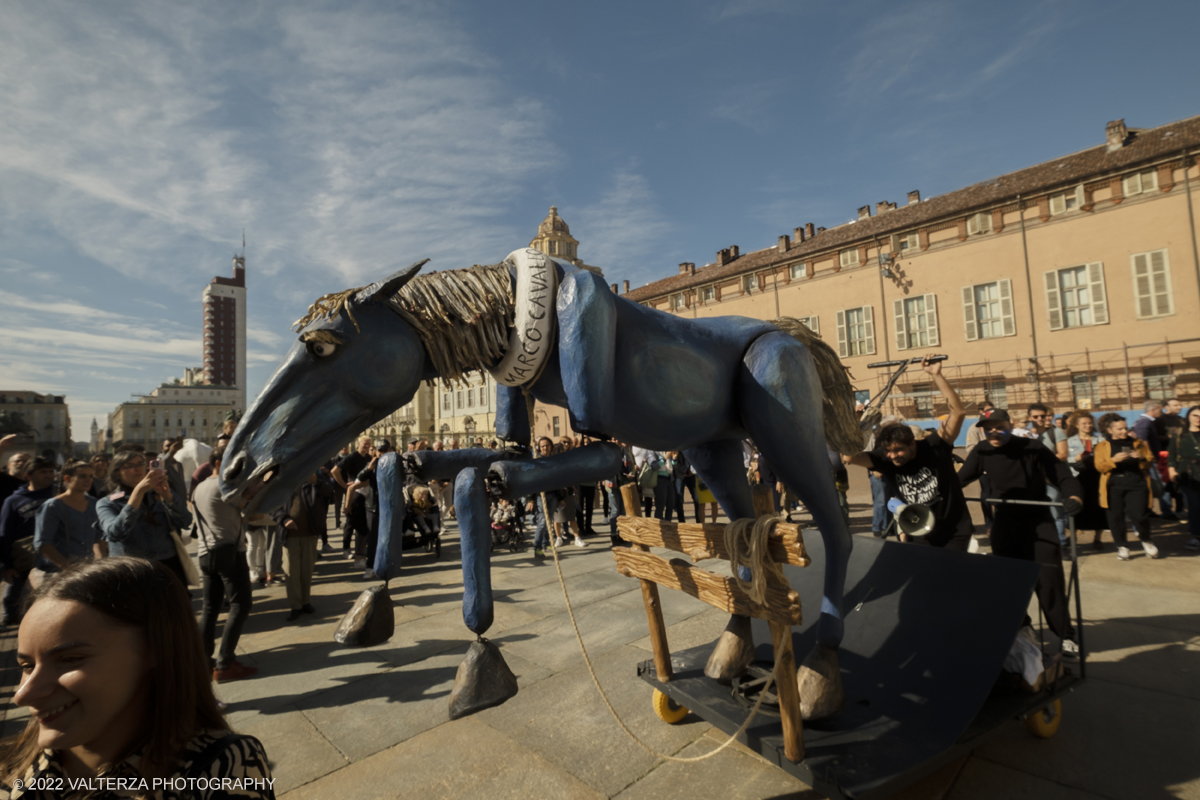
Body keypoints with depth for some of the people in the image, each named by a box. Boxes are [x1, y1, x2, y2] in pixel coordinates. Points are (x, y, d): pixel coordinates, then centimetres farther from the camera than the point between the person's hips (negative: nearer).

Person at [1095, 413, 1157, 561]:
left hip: (1136, 485, 1)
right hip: (1114, 486, 0)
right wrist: (1114, 460, -21)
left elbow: (1150, 462, 11)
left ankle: (1146, 540, 22)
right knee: (1116, 517, 3)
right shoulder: (1102, 446, 4)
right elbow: (1099, 466, -4)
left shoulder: (1138, 443, 11)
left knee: (1140, 515, -8)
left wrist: (1142, 458, -11)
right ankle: (1122, 546, 18)